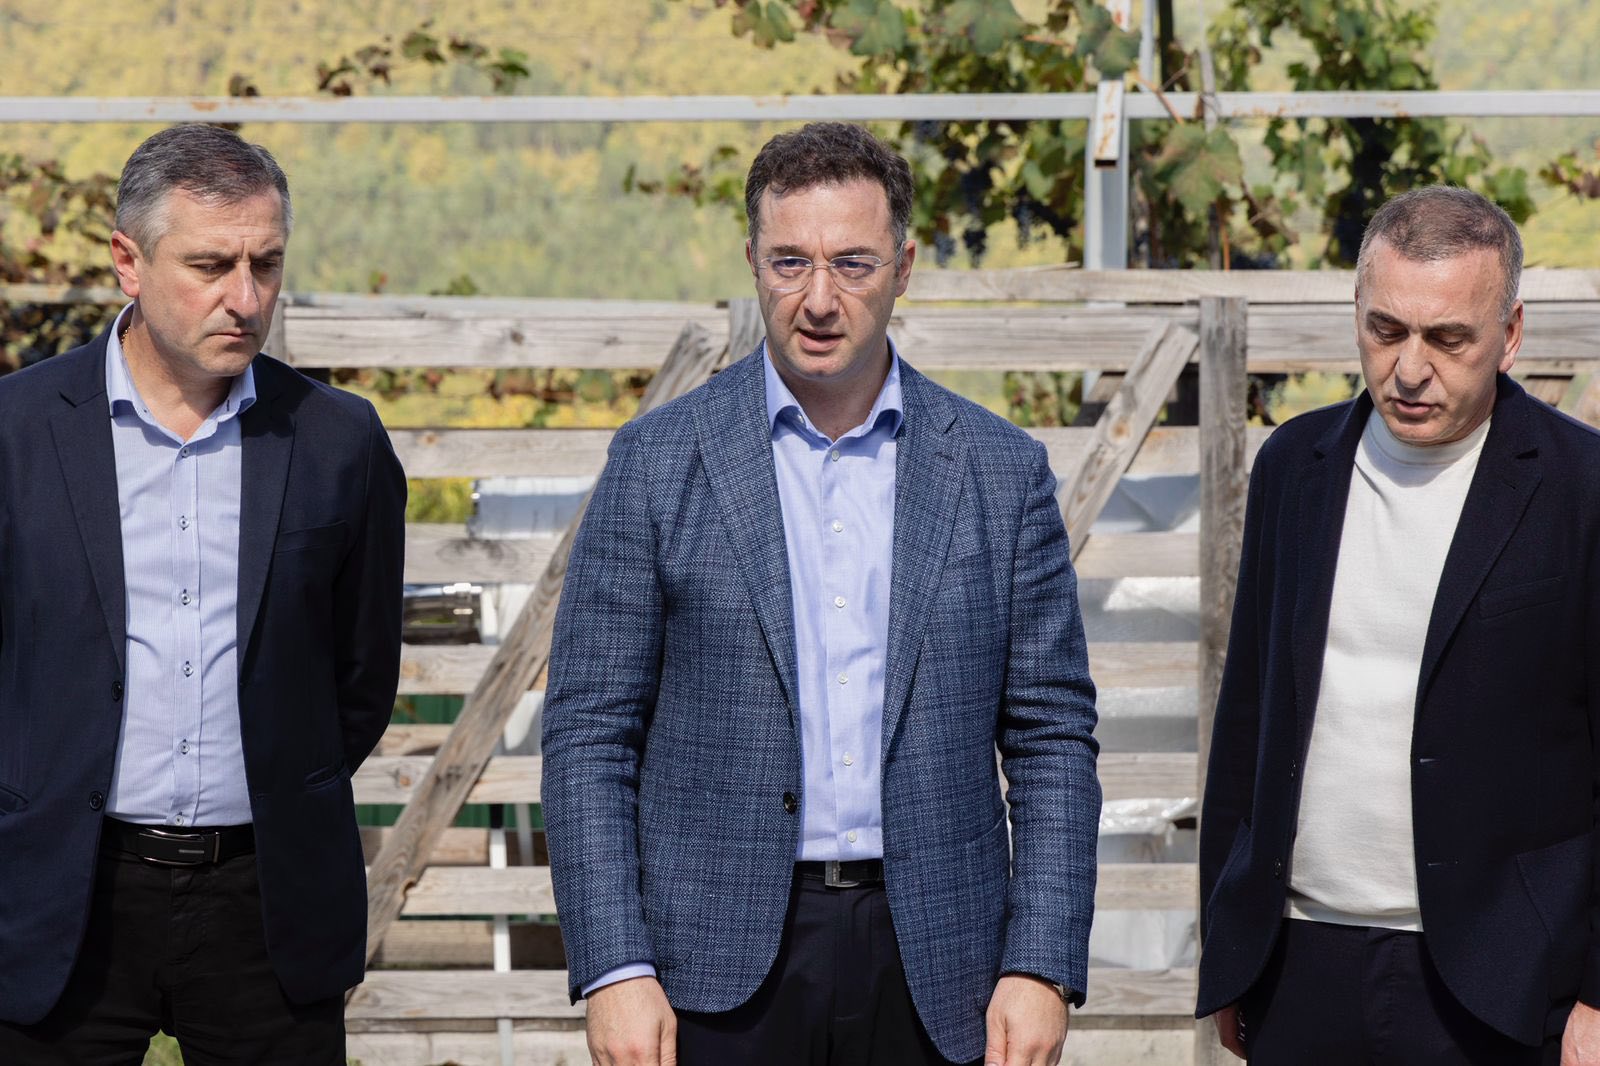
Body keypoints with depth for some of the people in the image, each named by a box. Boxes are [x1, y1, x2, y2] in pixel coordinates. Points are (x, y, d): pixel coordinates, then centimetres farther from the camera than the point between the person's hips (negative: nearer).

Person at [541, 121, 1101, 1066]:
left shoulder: (1001, 472, 6)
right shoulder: (659, 462, 2)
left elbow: (1054, 738, 7)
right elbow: (590, 731, 1)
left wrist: (1040, 967, -3)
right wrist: (613, 971, -8)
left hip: (931, 969, 1)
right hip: (723, 972, -1)